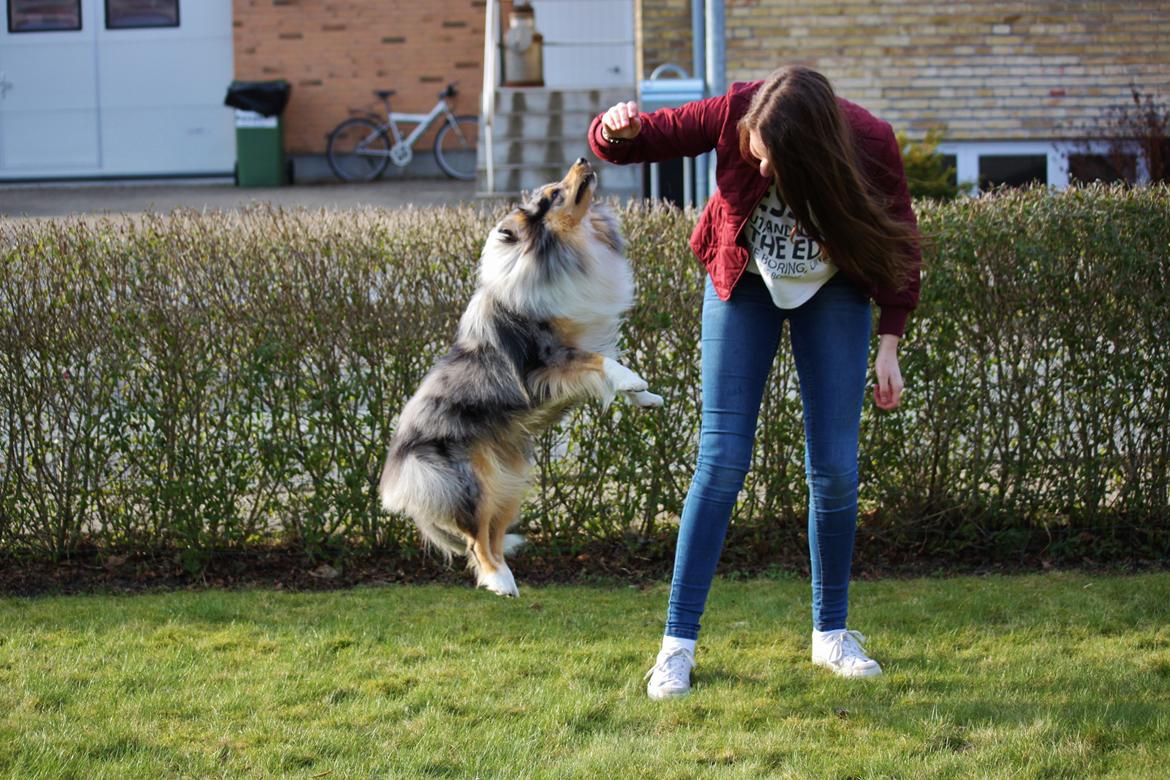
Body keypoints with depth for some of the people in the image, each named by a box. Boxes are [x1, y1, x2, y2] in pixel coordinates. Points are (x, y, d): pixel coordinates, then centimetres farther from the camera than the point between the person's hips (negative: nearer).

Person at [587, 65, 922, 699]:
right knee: (721, 461, -8)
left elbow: (900, 244, -10)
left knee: (835, 467, -4)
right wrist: (617, 131, -43)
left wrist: (888, 345, -9)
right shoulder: (733, 117, -29)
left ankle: (831, 633, 13)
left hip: (833, 290, 1)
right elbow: (633, 141, -18)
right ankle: (678, 641, -4)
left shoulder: (870, 145, -28)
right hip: (744, 284, 0)